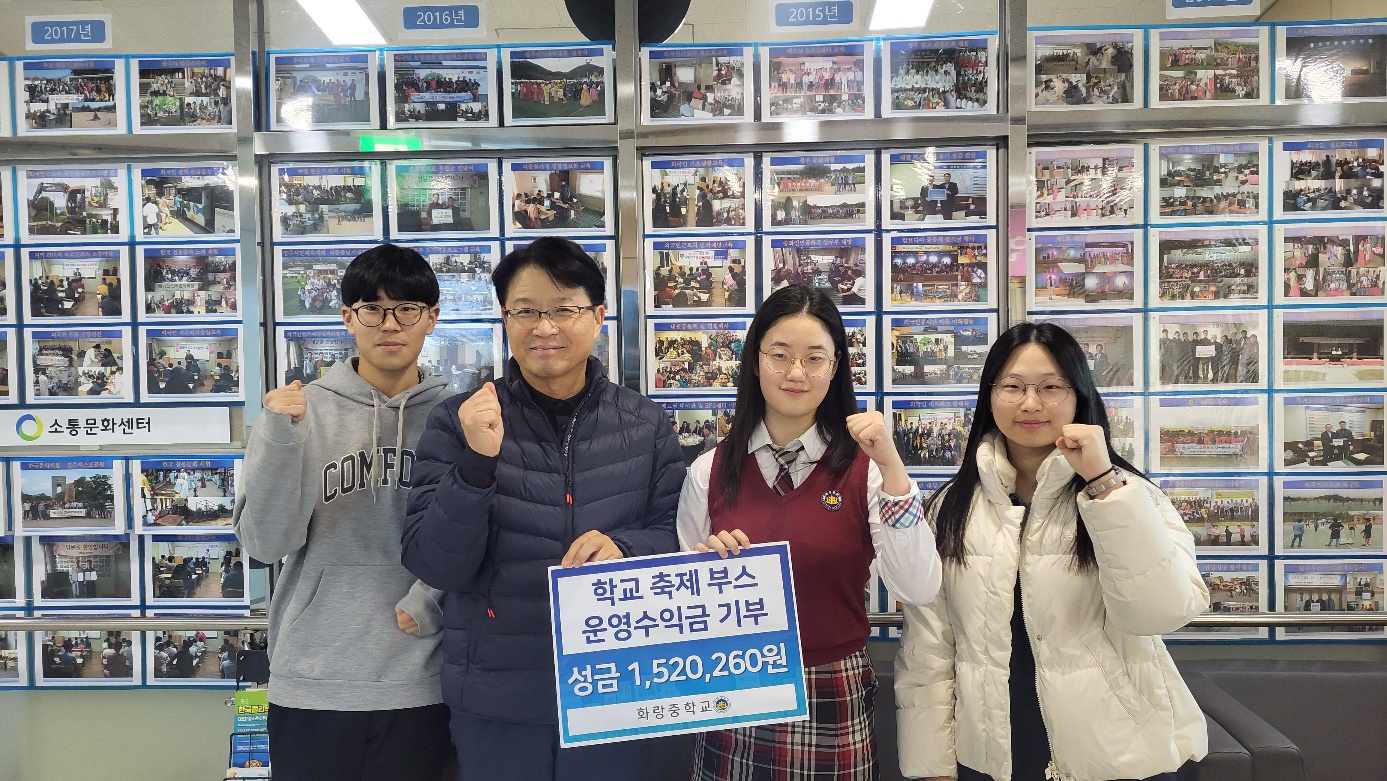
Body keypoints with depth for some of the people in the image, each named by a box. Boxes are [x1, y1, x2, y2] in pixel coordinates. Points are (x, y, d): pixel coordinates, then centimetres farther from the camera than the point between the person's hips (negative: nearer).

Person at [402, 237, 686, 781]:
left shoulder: (645, 425, 0)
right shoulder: (460, 422, -4)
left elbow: (680, 539, 3)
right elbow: (436, 567, -8)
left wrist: (624, 548, -18)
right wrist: (477, 464, -23)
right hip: (496, 700, -1)